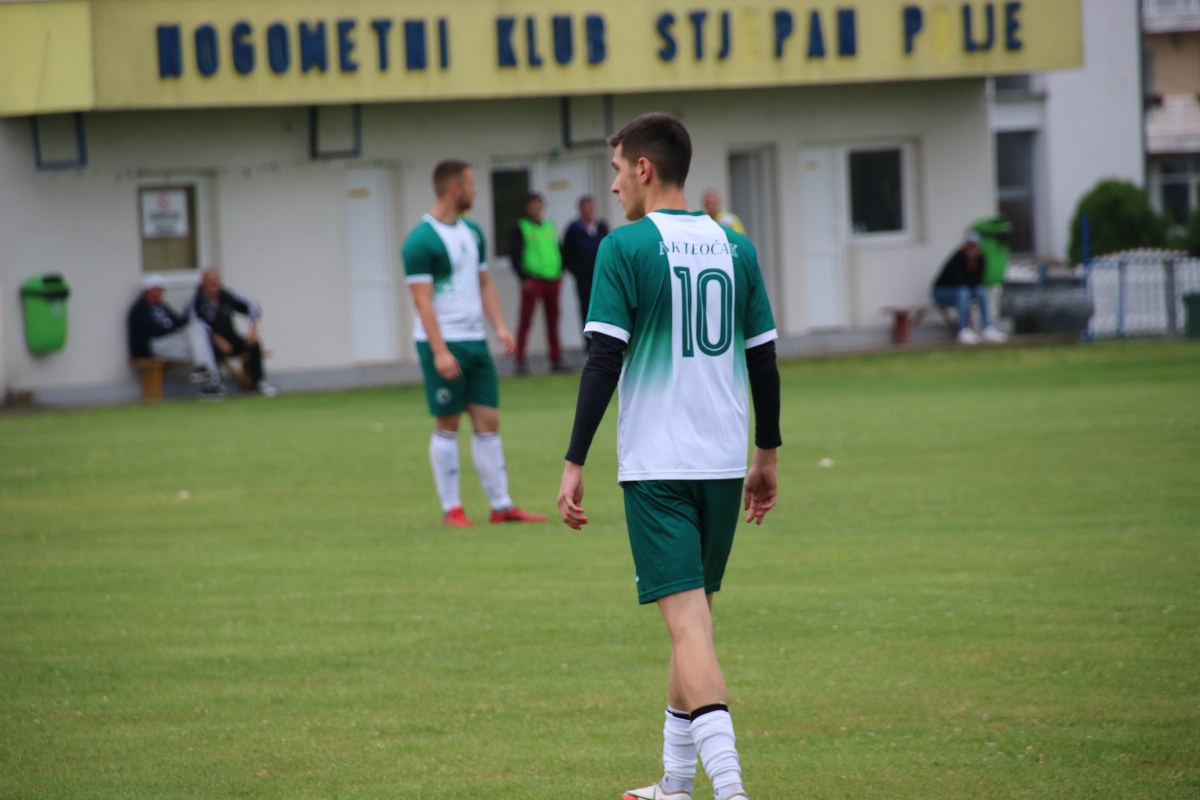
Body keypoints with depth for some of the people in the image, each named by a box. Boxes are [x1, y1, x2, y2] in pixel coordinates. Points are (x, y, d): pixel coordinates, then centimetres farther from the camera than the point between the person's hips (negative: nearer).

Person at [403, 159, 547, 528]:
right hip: (444, 344, -7)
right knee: (447, 425, 0)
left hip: (475, 341, 7)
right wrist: (439, 352, -21)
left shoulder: (472, 233, 12)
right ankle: (451, 508, 8)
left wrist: (500, 326, 3)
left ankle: (501, 505, 9)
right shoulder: (421, 241, -13)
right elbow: (423, 300, -16)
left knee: (488, 421, 5)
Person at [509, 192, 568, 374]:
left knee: (553, 320, 10)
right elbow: (515, 255, -7)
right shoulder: (521, 228, -2)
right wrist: (524, 277, -13)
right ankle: (521, 360, -6)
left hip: (552, 280, 6)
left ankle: (556, 359, 16)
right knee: (526, 321, -6)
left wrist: (559, 273, 10)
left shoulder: (549, 226, 15)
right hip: (532, 281, -6)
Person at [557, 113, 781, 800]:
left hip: (657, 465, -5)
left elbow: (604, 363, -12)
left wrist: (575, 464, -8)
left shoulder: (627, 248, -8)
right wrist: (767, 455, 21)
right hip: (724, 462, 6)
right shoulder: (735, 248, 8)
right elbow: (764, 360, 12)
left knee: (688, 621, -10)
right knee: (695, 617, 17)